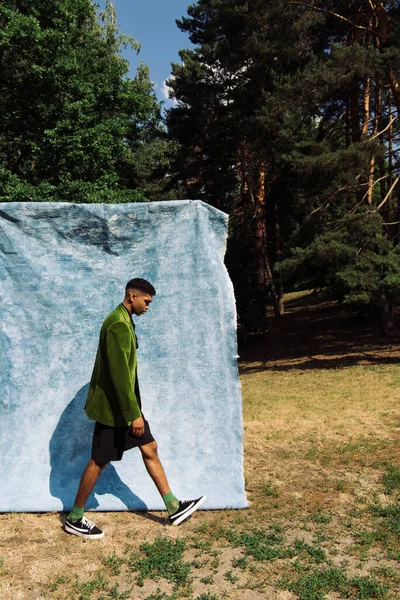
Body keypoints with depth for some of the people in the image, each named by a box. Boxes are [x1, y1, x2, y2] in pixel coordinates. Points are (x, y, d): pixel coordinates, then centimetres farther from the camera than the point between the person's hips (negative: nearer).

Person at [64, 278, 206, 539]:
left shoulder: (124, 321, 10)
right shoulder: (118, 325, -22)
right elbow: (119, 373, -27)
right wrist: (134, 414, -24)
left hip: (125, 404, 10)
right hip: (114, 407, -10)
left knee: (150, 449, 13)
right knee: (99, 461, 3)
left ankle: (174, 508, 23)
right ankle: (75, 519, 21)